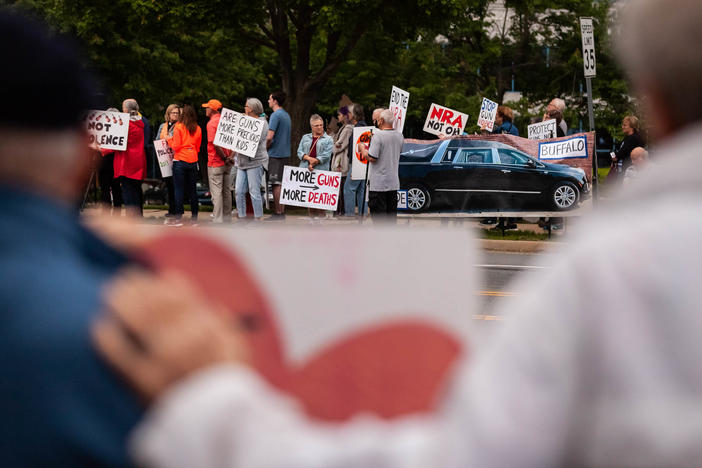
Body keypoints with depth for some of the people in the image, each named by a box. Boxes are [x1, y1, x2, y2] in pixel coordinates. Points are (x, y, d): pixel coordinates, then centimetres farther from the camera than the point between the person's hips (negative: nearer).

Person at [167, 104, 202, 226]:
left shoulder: (179, 127, -7)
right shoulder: (198, 129, 5)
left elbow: (176, 146, -8)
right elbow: (198, 148, 12)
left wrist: (169, 140, 9)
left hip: (180, 161, -4)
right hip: (193, 161, 4)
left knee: (179, 189, -2)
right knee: (192, 189, 8)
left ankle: (178, 217, -4)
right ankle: (194, 217, 9)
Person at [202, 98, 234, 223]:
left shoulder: (212, 123, -13)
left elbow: (215, 144, -21)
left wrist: (225, 158, -13)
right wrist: (231, 157, 3)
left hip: (215, 163, -7)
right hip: (227, 164, 7)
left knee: (216, 192, -5)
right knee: (226, 191, 12)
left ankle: (218, 219, -5)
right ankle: (227, 217, 17)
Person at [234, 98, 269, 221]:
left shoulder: (262, 123, -5)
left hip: (255, 162, -8)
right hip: (242, 162, 8)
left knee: (254, 192, -8)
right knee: (239, 191, 4)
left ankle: (257, 219, -2)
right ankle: (241, 217, 11)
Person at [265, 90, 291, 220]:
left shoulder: (276, 115, -14)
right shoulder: (286, 115, 15)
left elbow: (269, 137, -20)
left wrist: (265, 147, -3)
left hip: (276, 155, -9)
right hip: (286, 154, 9)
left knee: (276, 184, -6)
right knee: (282, 183, 10)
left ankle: (278, 213, -6)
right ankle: (282, 211, 12)